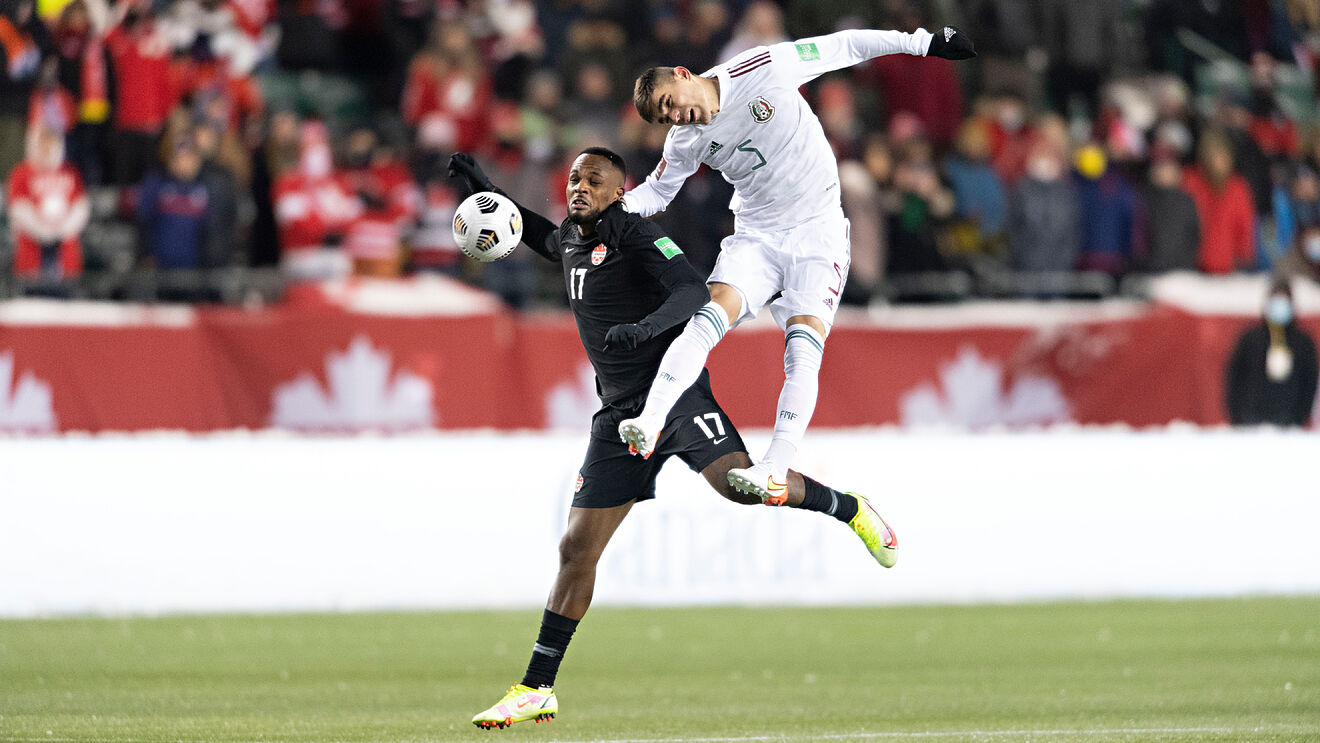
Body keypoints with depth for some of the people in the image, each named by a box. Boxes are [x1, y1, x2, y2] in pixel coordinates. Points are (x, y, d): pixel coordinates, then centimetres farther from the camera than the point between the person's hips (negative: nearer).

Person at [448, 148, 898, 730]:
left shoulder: (636, 234, -8)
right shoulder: (571, 242, 15)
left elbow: (692, 292, -22)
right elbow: (543, 236, 41)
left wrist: (645, 325, -40)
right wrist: (486, 191, 31)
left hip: (674, 392, -6)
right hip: (620, 414, 6)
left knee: (738, 481, -29)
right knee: (577, 548, 1)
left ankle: (847, 508, -1)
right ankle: (537, 689, 5)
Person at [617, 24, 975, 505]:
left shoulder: (761, 69, -12)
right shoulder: (686, 143, 0)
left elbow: (843, 48, -4)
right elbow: (656, 191, 16)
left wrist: (921, 42, -3)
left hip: (817, 232, -3)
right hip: (756, 237, 3)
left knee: (802, 348, -19)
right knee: (711, 316, -24)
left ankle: (776, 472, -27)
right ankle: (649, 425, -33)